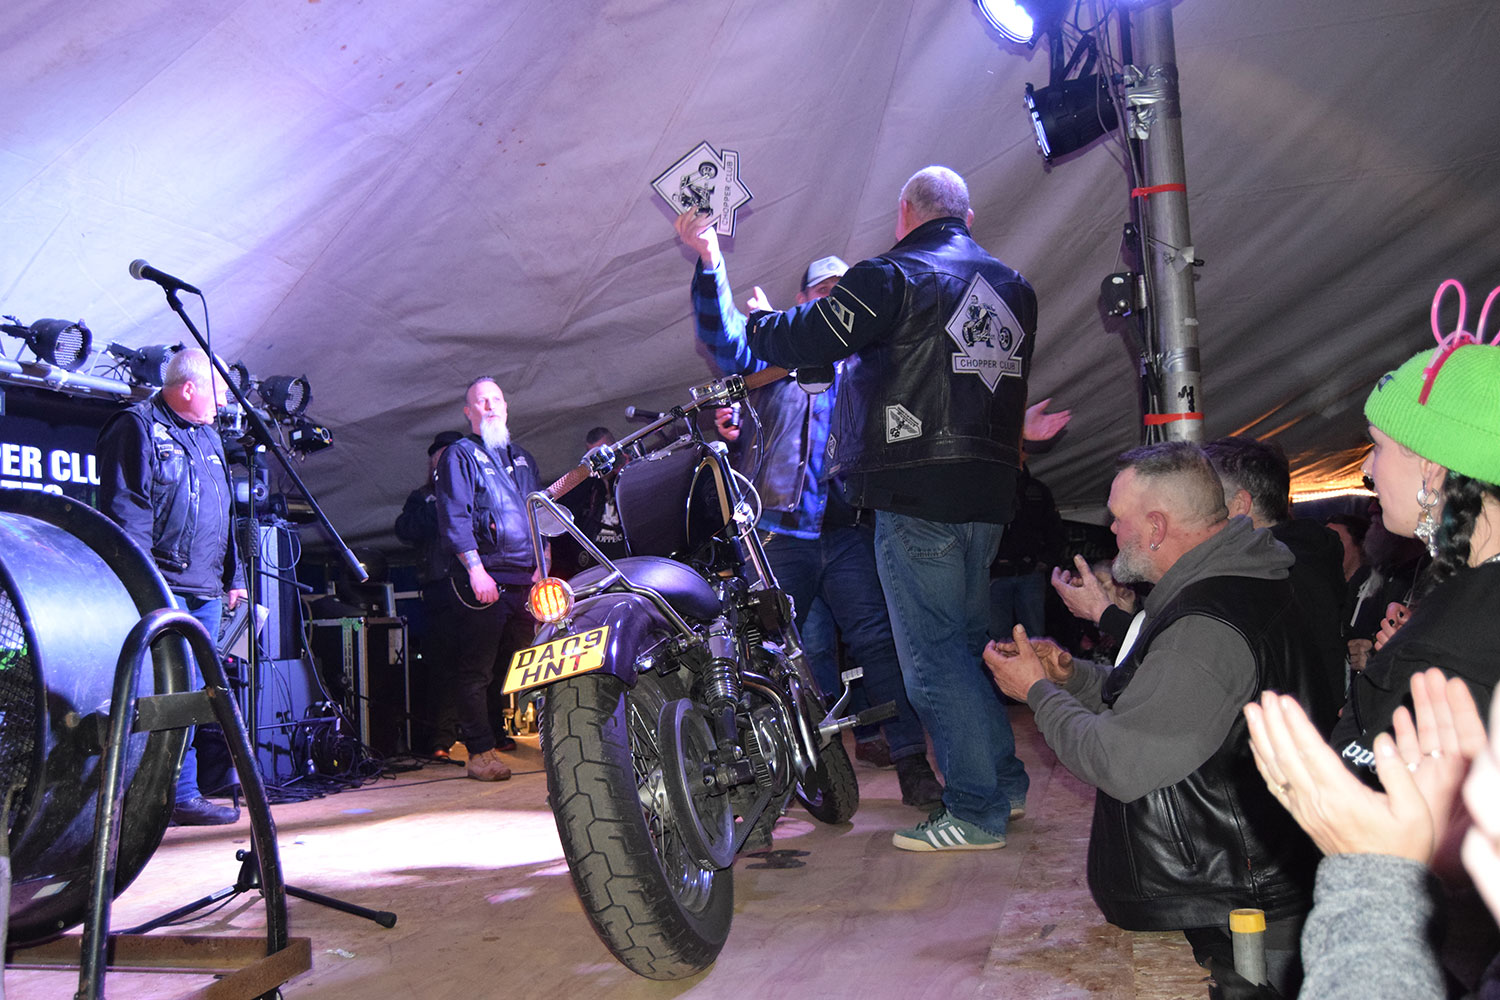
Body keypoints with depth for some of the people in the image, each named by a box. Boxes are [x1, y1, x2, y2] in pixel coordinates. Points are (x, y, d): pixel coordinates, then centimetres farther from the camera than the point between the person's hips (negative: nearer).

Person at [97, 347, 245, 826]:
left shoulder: (209, 437, 22)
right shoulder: (137, 427, -3)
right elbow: (124, 509, -11)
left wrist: (233, 576, 22)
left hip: (205, 591, 8)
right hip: (162, 587, -8)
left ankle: (183, 794, 14)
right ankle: (177, 796, -5)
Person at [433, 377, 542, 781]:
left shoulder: (522, 457, 23)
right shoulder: (459, 455, 3)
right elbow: (453, 518, -7)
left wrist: (543, 562, 10)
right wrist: (475, 569, -16)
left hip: (526, 580, 6)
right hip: (483, 580, -6)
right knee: (477, 669, -5)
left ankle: (501, 733, 21)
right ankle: (481, 751, -1)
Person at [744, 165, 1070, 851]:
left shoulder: (893, 276, -8)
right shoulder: (1013, 287, 16)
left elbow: (807, 338, -10)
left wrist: (759, 322, 9)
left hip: (917, 493, -8)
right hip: (989, 492, 8)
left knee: (932, 653, -2)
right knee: (968, 639, 20)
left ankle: (976, 811, 3)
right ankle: (1005, 780, 27)